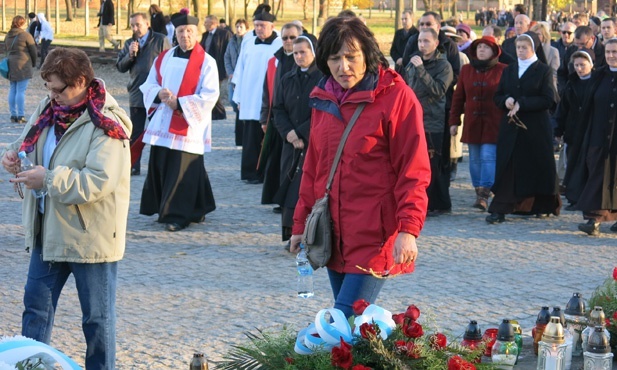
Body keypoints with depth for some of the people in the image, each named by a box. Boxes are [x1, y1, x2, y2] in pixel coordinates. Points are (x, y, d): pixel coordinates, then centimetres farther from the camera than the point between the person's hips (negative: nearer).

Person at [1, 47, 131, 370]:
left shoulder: (105, 125, -20)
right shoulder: (50, 108, 3)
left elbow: (100, 182, -29)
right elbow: (29, 144, 18)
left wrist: (49, 180, -28)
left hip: (90, 235, -7)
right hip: (48, 231, 8)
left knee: (97, 317, 6)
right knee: (36, 306, 14)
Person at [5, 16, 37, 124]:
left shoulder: (8, 36, 11)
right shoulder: (25, 35, -9)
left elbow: (6, 50, 16)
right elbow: (33, 51, -5)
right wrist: (33, 63, 10)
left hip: (10, 66, 6)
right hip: (23, 66, -6)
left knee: (12, 90, 11)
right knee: (21, 91, -6)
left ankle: (13, 115, 13)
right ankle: (20, 116, -8)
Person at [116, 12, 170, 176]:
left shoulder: (160, 40, -5)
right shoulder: (129, 43, 10)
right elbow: (120, 67, 7)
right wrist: (130, 54, -11)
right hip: (136, 95, 4)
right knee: (135, 133, 7)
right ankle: (133, 166, 11)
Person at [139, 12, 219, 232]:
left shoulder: (206, 62, -5)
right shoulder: (164, 58, 11)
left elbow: (210, 96, -12)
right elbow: (149, 85, 14)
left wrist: (179, 103, -18)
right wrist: (159, 94, -10)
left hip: (188, 126, -5)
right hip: (162, 124, 5)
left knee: (182, 173, -6)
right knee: (159, 168, 8)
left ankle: (177, 215, 0)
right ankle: (164, 209, 21)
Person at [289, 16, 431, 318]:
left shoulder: (396, 96, -9)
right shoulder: (323, 98, 10)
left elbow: (414, 170, -11)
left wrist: (408, 228, -20)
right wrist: (300, 223, 17)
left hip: (375, 236, -6)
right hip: (333, 234, 6)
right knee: (348, 320, 11)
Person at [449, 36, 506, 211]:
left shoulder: (502, 71, -1)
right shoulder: (466, 70, 9)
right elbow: (458, 97, 11)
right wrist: (454, 121, 8)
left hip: (493, 123, -4)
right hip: (472, 123, 4)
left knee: (488, 156, -13)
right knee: (475, 159, 8)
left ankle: (484, 195, -16)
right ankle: (479, 192, 18)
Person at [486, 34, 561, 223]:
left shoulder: (544, 71, -1)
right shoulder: (508, 71, 14)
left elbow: (548, 100, -10)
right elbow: (497, 96, 12)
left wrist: (521, 104, -18)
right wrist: (506, 100, -11)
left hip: (535, 128, -3)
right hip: (510, 127, 3)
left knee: (538, 166, 4)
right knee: (507, 167, -4)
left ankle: (542, 205, 20)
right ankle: (499, 210, -7)